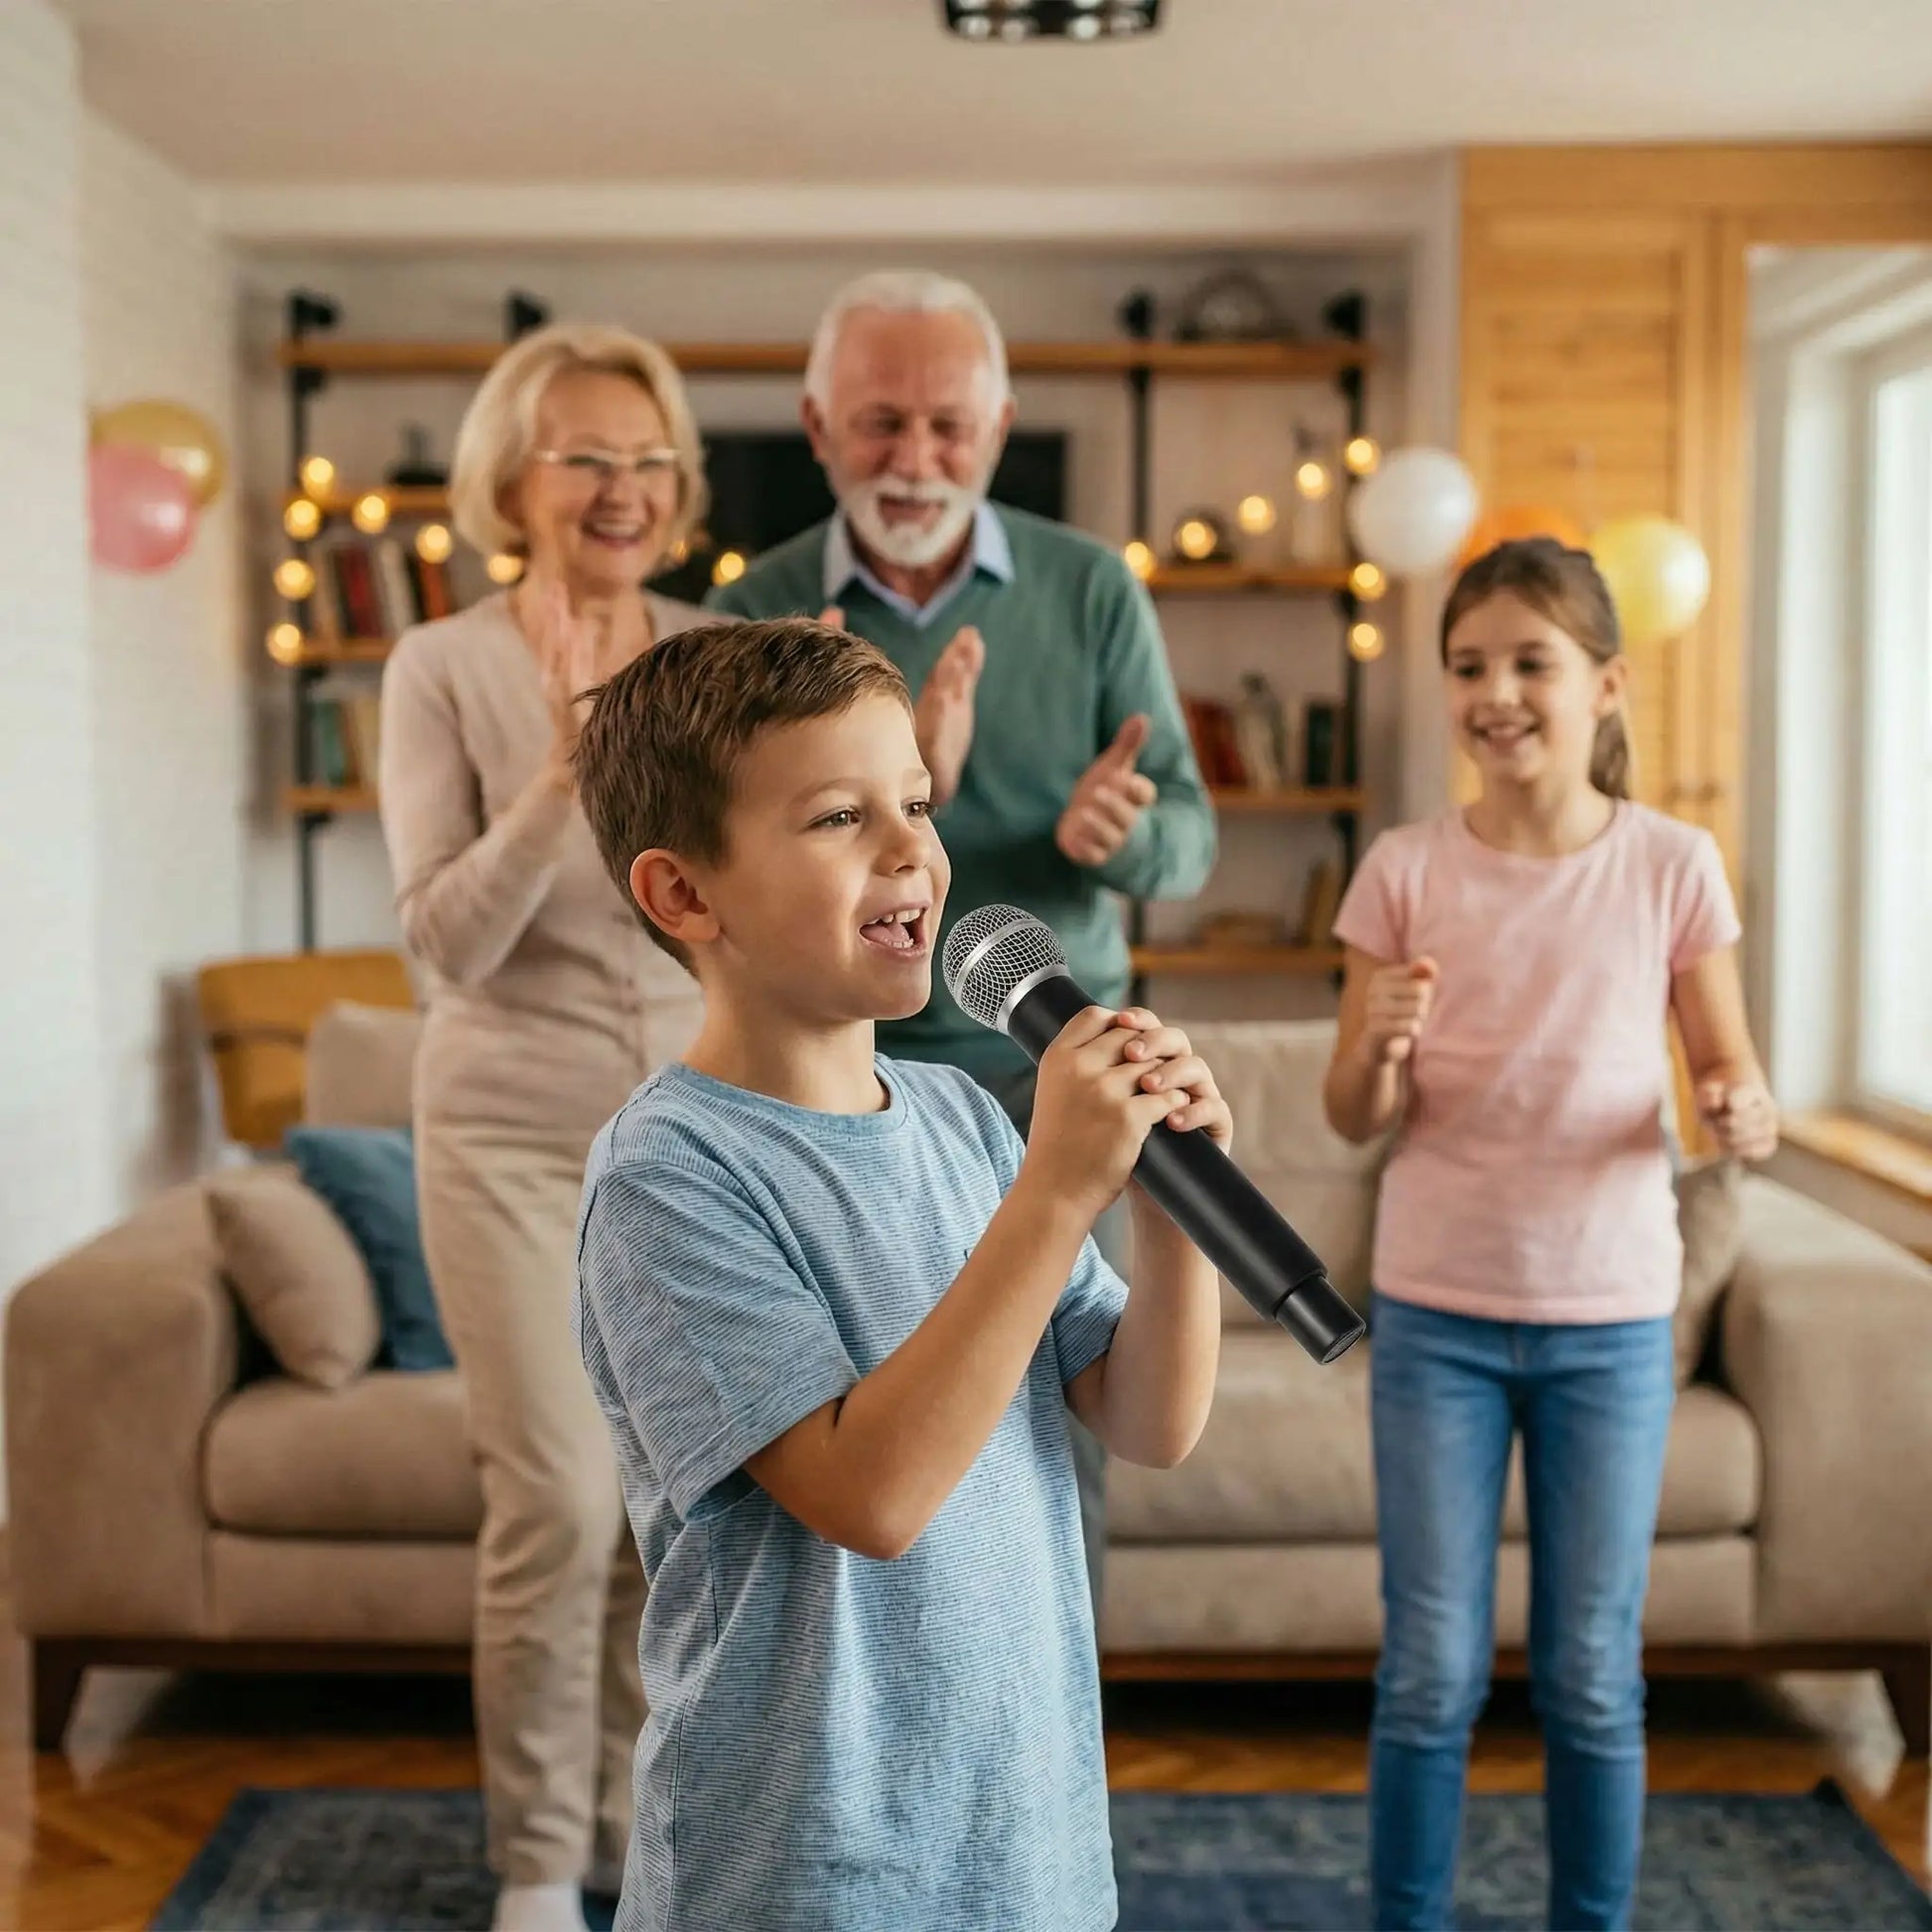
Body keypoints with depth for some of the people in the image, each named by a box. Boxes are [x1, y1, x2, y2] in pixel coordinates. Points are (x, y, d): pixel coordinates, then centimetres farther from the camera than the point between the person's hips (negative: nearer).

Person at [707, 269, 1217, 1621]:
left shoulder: (1091, 589, -2)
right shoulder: (758, 618, -4)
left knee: (1056, 1461, 6)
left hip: (1049, 1069, 1)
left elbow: (1188, 839, -1)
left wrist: (1119, 832, -25)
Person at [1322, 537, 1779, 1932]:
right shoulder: (1408, 870, -3)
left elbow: (1729, 1067, 3)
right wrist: (1382, 1048, -22)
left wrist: (1747, 1112, -20)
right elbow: (1357, 1120, 0)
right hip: (1438, 1313, 0)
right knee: (1432, 1674, 7)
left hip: (1611, 1318, 0)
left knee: (1594, 1679, 10)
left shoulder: (1673, 866, -4)